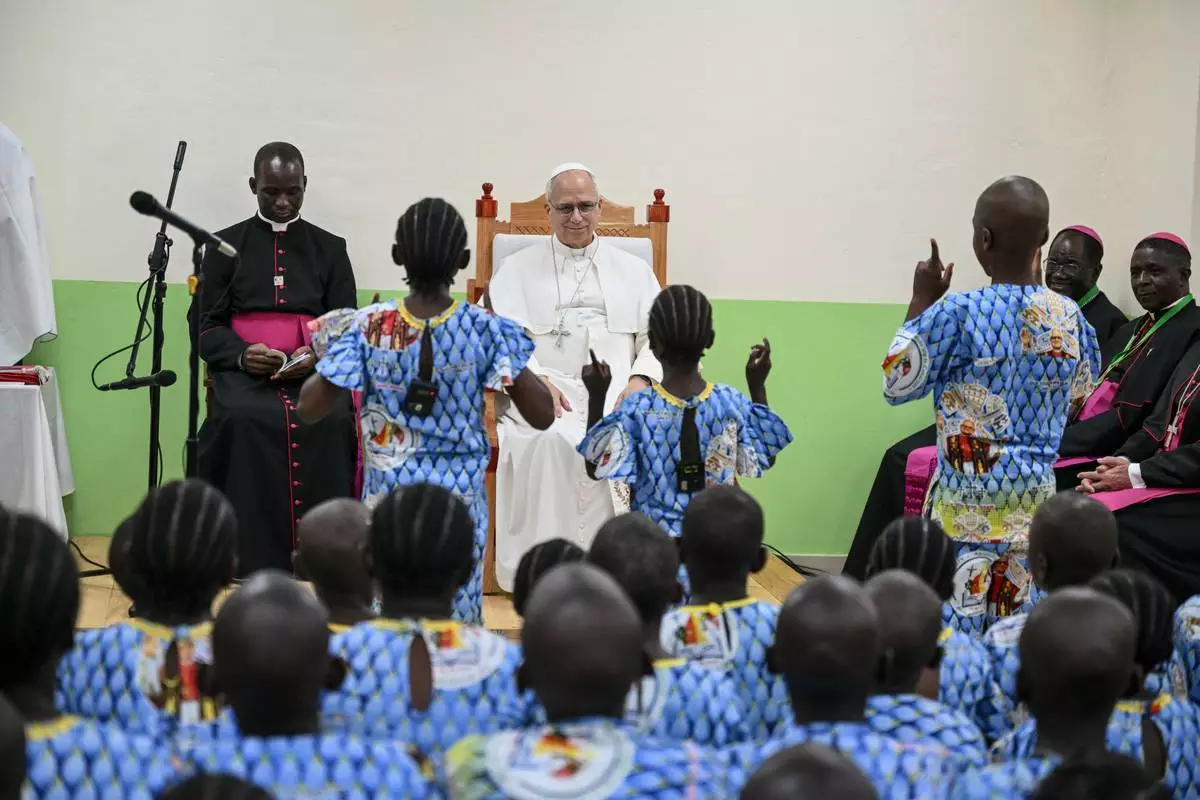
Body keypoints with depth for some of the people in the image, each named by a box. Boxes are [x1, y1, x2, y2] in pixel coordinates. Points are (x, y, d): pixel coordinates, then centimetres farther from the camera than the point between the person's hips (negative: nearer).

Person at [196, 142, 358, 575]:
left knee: (332, 421, -32)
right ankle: (253, 557, -29)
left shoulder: (330, 248, 17)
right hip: (243, 369, 0)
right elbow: (208, 328, 9)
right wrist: (243, 354, -13)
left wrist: (319, 355, -12)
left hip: (315, 371, 1)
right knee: (241, 420, -34)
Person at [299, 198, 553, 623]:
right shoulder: (486, 330, -11)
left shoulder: (368, 327, -9)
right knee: (458, 619, 10)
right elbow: (542, 415, -9)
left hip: (388, 496, 1)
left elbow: (310, 406, -6)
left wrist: (330, 354, 11)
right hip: (460, 497, -1)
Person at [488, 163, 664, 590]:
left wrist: (640, 381, -6)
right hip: (545, 394, -1)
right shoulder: (516, 269, 18)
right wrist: (534, 378, -12)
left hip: (617, 394, 1)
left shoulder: (634, 270, 22)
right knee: (550, 440, -36)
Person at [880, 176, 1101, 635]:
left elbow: (896, 386, -6)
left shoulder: (958, 313, -15)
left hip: (970, 497, -5)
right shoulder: (1069, 316, 0)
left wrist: (922, 300, 2)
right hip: (1036, 493, 5)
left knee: (957, 627, 1)